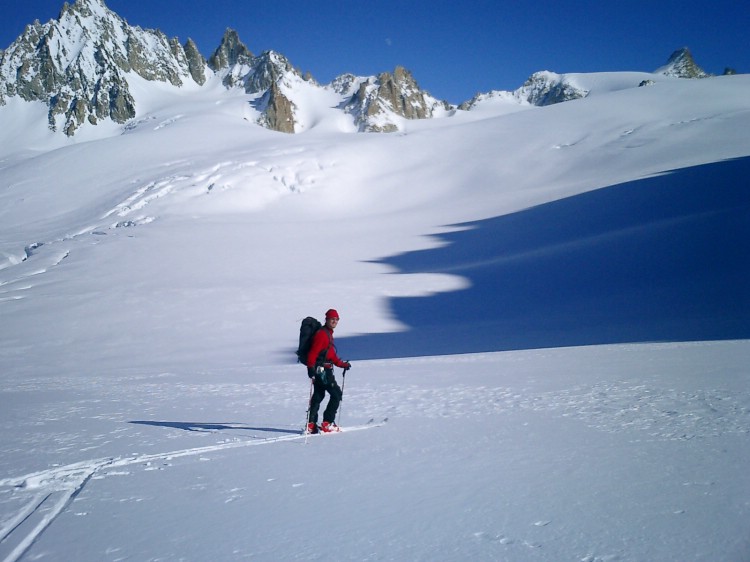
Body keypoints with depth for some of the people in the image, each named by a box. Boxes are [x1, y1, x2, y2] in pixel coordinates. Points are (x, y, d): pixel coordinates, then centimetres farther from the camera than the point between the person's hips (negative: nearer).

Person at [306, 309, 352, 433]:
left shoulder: (328, 334, 18)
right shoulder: (321, 334, -13)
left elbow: (332, 355, 26)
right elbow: (313, 352, -21)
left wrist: (343, 364, 26)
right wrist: (311, 368, -28)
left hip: (324, 370, 10)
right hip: (321, 370, -10)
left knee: (318, 396, 10)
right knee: (336, 394, -6)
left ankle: (311, 425, 12)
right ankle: (327, 423, -4)